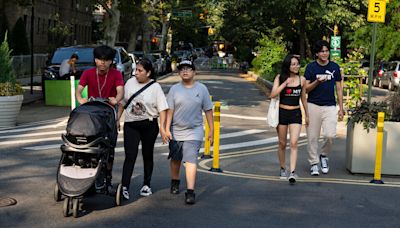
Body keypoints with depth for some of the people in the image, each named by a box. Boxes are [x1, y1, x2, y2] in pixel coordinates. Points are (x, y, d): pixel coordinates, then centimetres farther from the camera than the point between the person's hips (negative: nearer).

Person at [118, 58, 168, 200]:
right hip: (130, 125, 1)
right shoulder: (130, 83, 4)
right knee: (130, 156, -9)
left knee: (147, 156, 11)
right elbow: (122, 102, 13)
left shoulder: (155, 87, -5)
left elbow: (162, 108, -8)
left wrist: (162, 127, -16)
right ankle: (124, 187, -14)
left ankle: (146, 185, 25)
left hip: (149, 125, -1)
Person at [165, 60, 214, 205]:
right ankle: (175, 182, 40)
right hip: (176, 131, 2)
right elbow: (169, 110, -1)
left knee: (191, 160, -13)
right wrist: (167, 129, -8)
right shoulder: (174, 89, 1)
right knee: (175, 159, 16)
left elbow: (208, 110, 5)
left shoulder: (201, 89, 1)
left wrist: (211, 130, 4)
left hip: (194, 131, -2)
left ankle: (190, 192, -13)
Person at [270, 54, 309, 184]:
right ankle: (282, 169, 26)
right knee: (282, 144, 9)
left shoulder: (302, 80, 4)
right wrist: (285, 83, -19)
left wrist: (307, 115, 20)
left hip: (296, 114, 0)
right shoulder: (280, 78, -1)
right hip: (282, 113, 0)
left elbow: (303, 99, 14)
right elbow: (273, 94, -13)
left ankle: (292, 172, -18)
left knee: (294, 143, -14)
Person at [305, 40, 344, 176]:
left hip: (330, 106, 1)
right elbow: (306, 88, 0)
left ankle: (324, 155, 14)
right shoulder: (311, 67, 2)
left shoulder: (335, 67, 7)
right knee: (312, 137, 1)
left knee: (330, 135, -13)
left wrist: (341, 108, 7)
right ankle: (314, 163, 15)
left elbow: (339, 88, 11)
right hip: (313, 105, -1)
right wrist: (317, 82, -19)